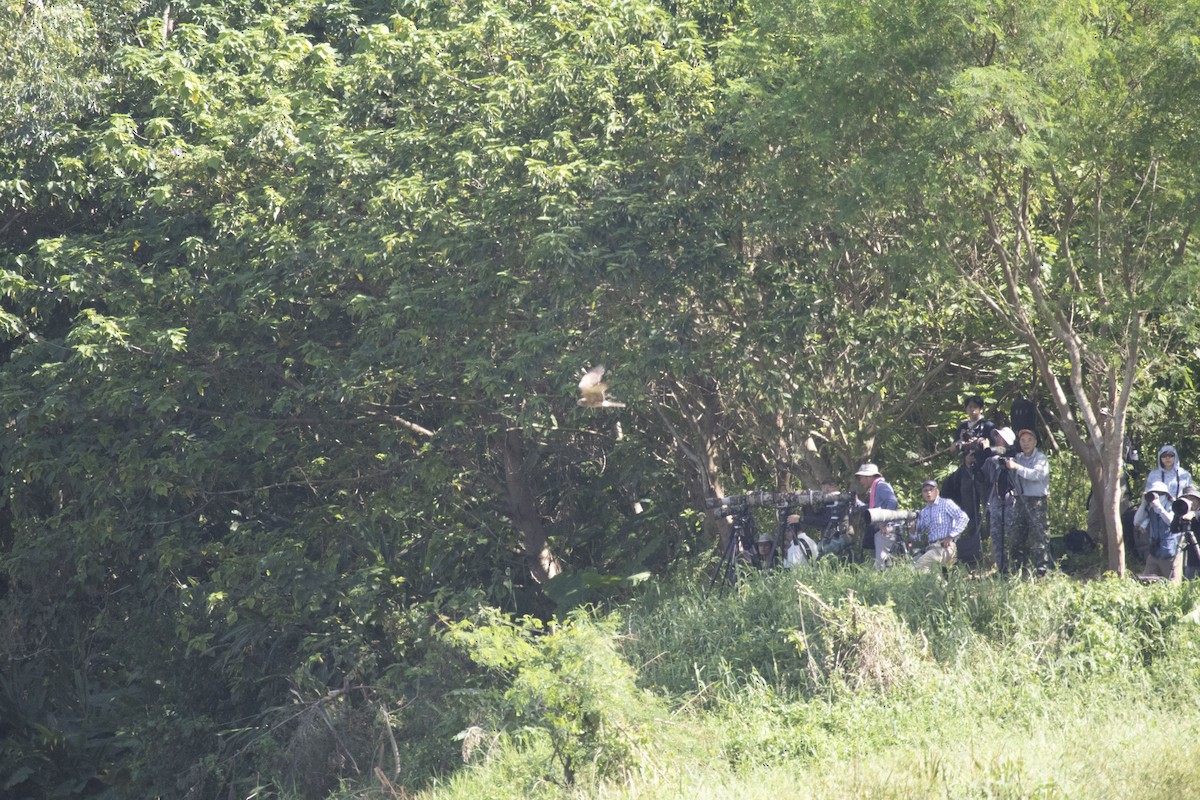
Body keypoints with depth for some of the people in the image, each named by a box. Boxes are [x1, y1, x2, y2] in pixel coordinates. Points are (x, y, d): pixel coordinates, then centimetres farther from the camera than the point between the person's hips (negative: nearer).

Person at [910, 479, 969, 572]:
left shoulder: (946, 504, 6)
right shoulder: (923, 512, 24)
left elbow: (963, 518, -7)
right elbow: (918, 535, 22)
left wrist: (950, 536, -13)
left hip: (945, 547, -7)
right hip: (930, 547, 7)